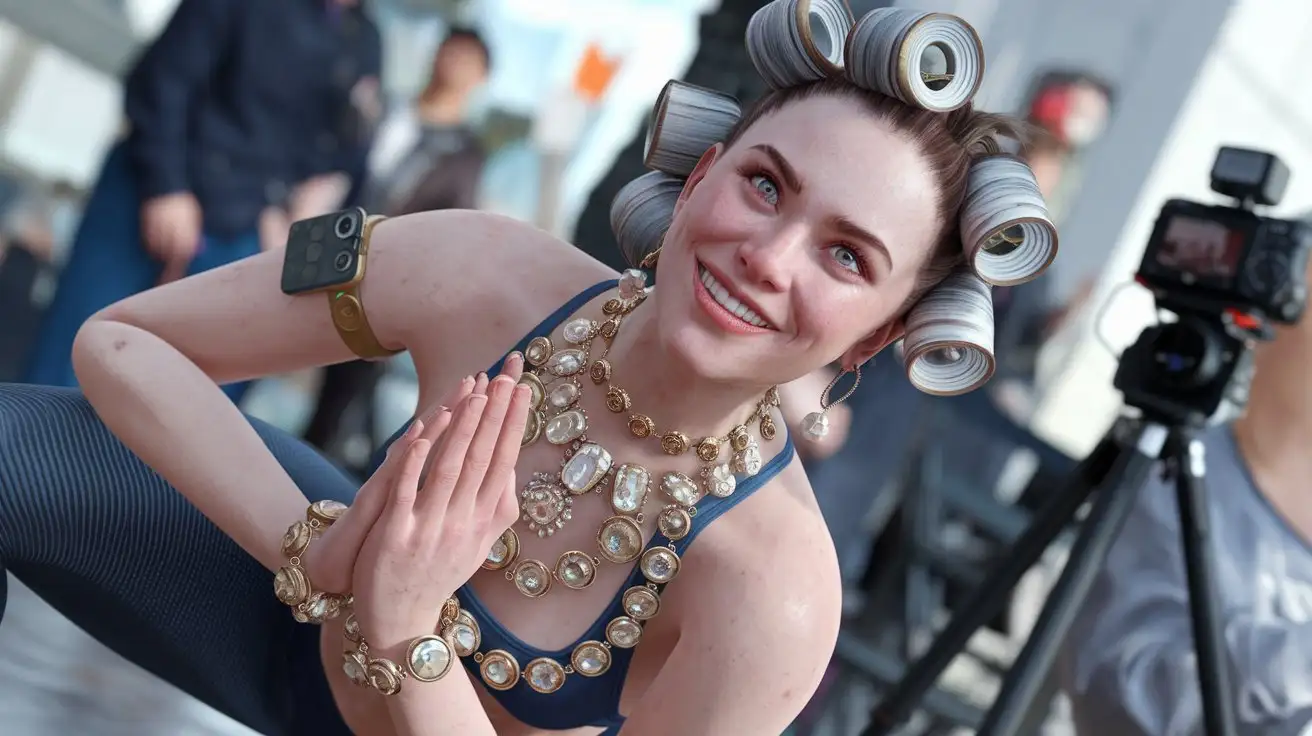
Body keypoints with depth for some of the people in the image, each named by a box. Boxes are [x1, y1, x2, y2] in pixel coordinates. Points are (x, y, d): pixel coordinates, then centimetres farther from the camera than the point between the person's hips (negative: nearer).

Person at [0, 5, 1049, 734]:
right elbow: (119, 340, -18)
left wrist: (403, 635, -42)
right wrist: (322, 548, -33)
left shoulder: (772, 597, -34)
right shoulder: (482, 276, -28)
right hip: (300, 617, 2)